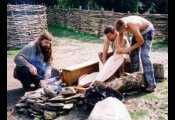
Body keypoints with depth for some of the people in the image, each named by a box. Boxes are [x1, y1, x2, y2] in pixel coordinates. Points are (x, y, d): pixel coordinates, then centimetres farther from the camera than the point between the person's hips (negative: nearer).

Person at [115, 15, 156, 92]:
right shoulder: (120, 23, -24)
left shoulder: (133, 27, -42)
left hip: (147, 30, -7)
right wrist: (119, 47, -18)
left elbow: (141, 42, -26)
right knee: (133, 54, 4)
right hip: (138, 31, 7)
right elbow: (120, 34, -3)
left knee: (144, 55, -19)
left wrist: (127, 49, -25)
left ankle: (151, 83, -21)